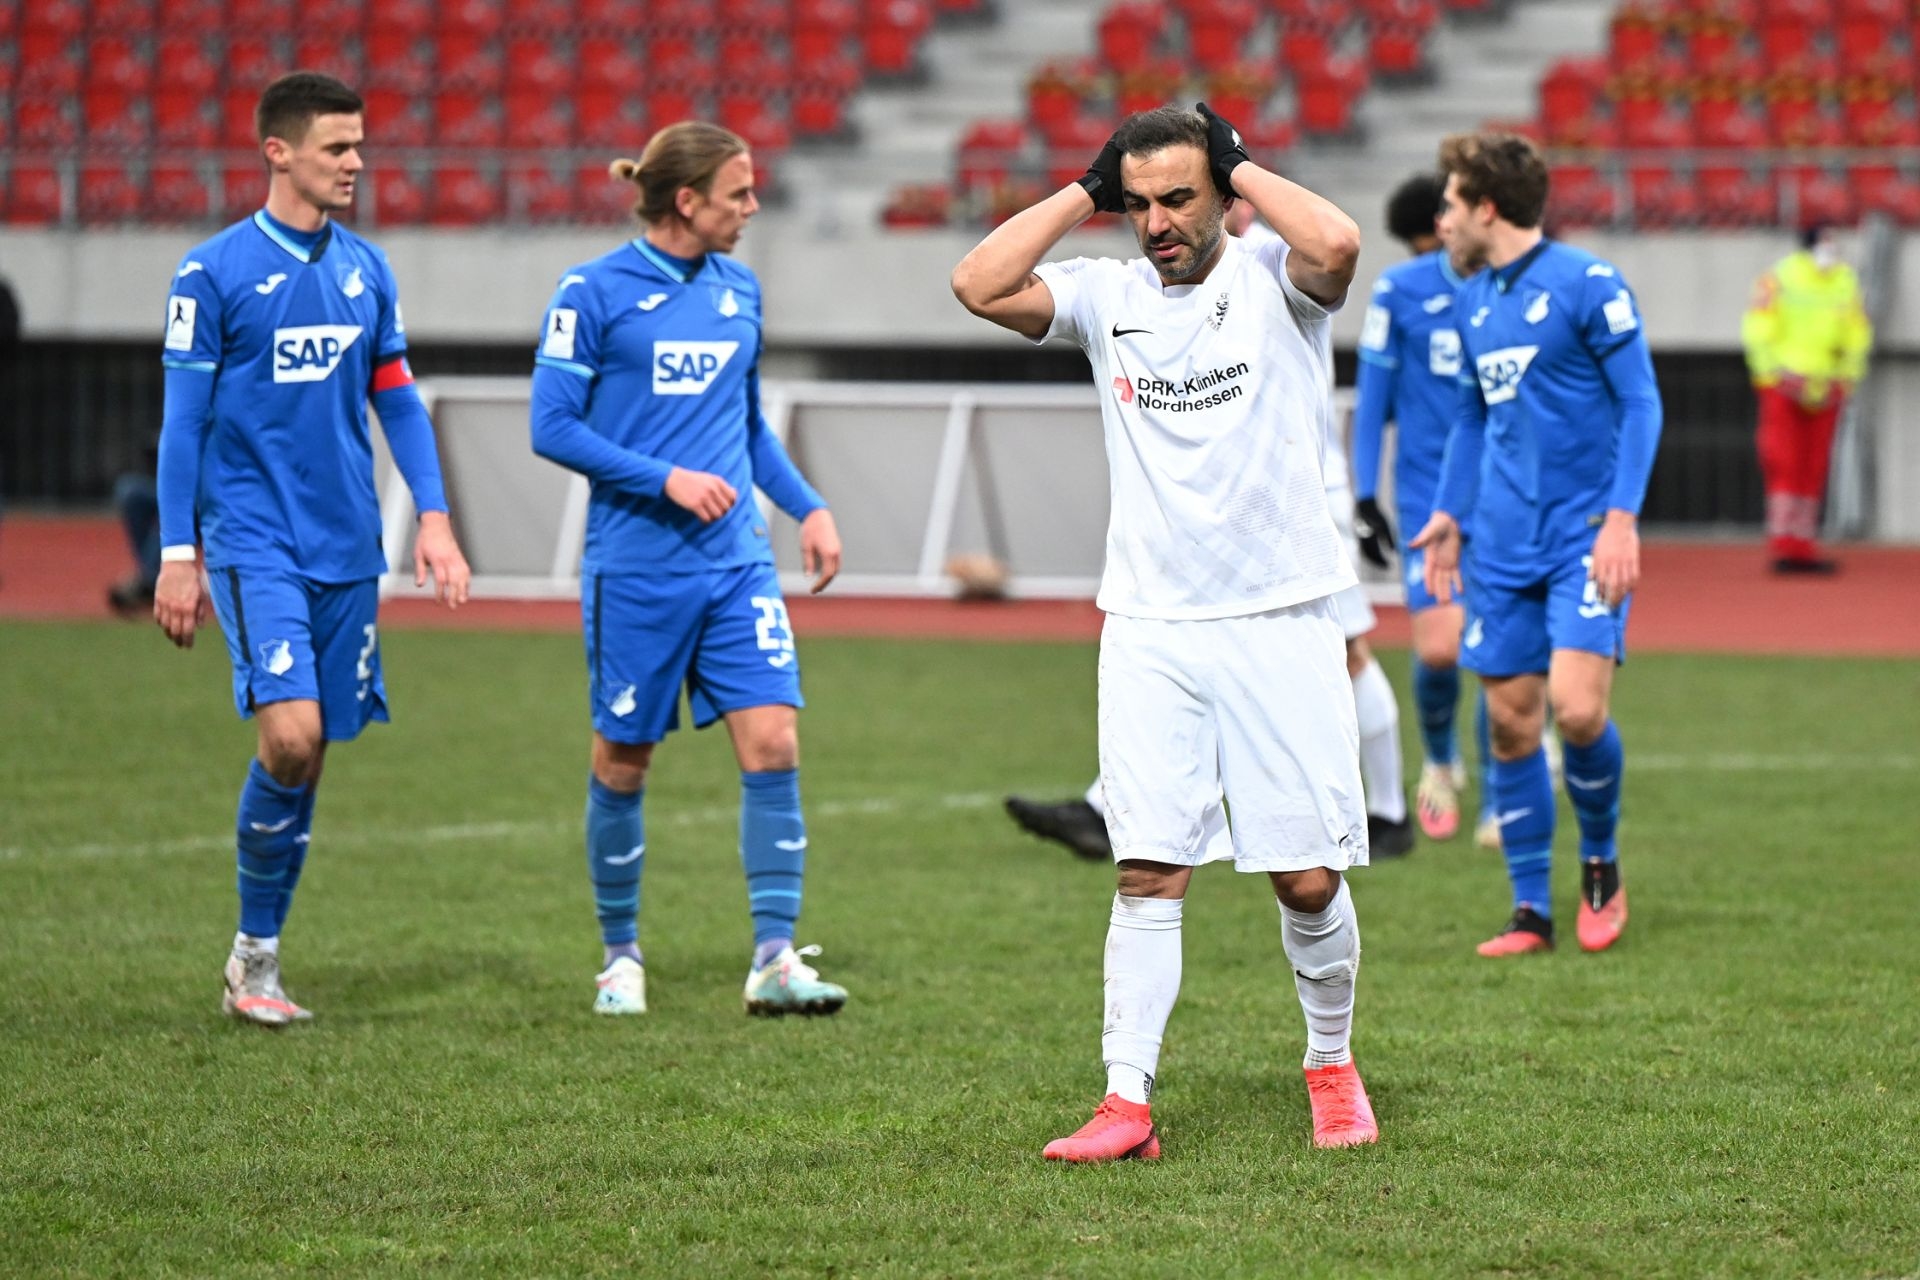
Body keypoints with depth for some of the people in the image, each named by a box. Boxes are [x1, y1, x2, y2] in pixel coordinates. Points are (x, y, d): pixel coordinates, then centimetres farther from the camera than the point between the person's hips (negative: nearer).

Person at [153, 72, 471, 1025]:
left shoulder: (365, 269, 10)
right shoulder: (214, 272, -5)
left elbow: (398, 401, 15)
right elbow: (183, 421, -3)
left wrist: (433, 517, 4)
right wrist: (177, 557, -6)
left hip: (348, 552, 5)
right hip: (254, 543, -5)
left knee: (310, 754, 6)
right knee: (289, 734, -18)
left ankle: (258, 953, 17)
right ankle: (252, 956, -3)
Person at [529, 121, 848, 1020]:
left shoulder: (737, 290, 11)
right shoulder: (594, 292, -6)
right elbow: (552, 427, -9)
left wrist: (809, 507, 11)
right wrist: (665, 478, -17)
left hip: (737, 565, 4)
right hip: (635, 567, -4)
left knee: (772, 742, -9)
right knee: (623, 760, 5)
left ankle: (775, 960, -7)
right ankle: (620, 956, 22)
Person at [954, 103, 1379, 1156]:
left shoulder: (1273, 281, 0)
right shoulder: (1106, 296, 8)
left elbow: (1337, 244, -23)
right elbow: (979, 285, -6)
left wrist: (1239, 166, -9)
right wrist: (1086, 193, -1)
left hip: (1280, 624, -2)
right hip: (1149, 630, 2)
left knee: (1310, 881, 1)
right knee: (1148, 874, -5)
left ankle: (1331, 1069, 23)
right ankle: (1127, 1105, -6)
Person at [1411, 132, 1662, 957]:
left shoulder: (1587, 285, -8)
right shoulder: (1472, 302, 13)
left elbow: (1641, 402, -8)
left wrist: (1621, 516, -16)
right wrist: (1448, 514, 15)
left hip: (1584, 539, -6)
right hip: (1502, 548, 6)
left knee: (1577, 710, -16)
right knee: (1509, 722, 2)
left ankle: (1600, 861, 9)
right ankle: (1531, 911, 9)